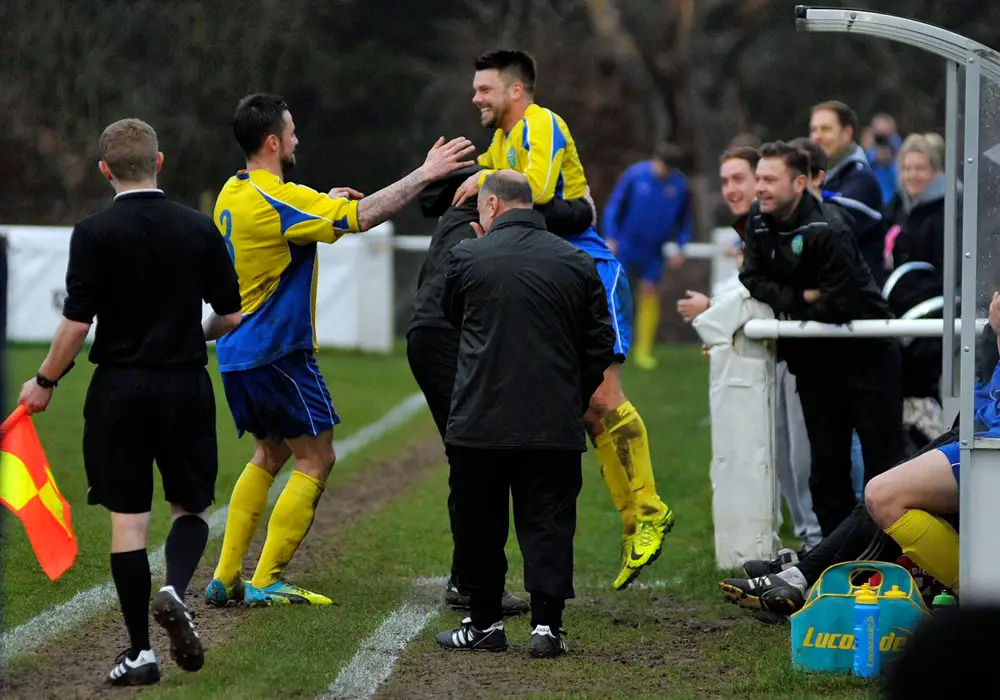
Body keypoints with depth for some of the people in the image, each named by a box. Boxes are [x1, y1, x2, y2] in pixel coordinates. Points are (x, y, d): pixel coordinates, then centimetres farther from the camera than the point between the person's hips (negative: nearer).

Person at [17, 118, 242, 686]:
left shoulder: (95, 233, -8)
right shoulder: (200, 229, 1)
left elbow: (77, 324, -11)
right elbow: (232, 315, 5)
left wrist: (45, 383, 3)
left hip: (120, 388, -2)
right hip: (186, 385, 2)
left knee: (128, 517, 3)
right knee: (191, 506, 15)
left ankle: (141, 652, 2)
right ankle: (175, 592, -15)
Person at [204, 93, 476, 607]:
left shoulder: (232, 195, 10)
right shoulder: (279, 200, -19)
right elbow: (362, 216, -23)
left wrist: (323, 203, 19)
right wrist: (424, 175, -16)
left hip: (237, 351, 9)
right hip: (279, 351, -9)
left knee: (269, 454, 20)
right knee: (315, 460, 0)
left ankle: (225, 578, 15)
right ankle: (266, 582, -4)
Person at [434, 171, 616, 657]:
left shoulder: (468, 257, -4)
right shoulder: (577, 264, 3)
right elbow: (601, 343, 6)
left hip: (480, 421, -2)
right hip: (556, 424, 2)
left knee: (479, 525, 10)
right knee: (548, 523, 5)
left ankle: (484, 622, 15)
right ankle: (547, 624, -1)